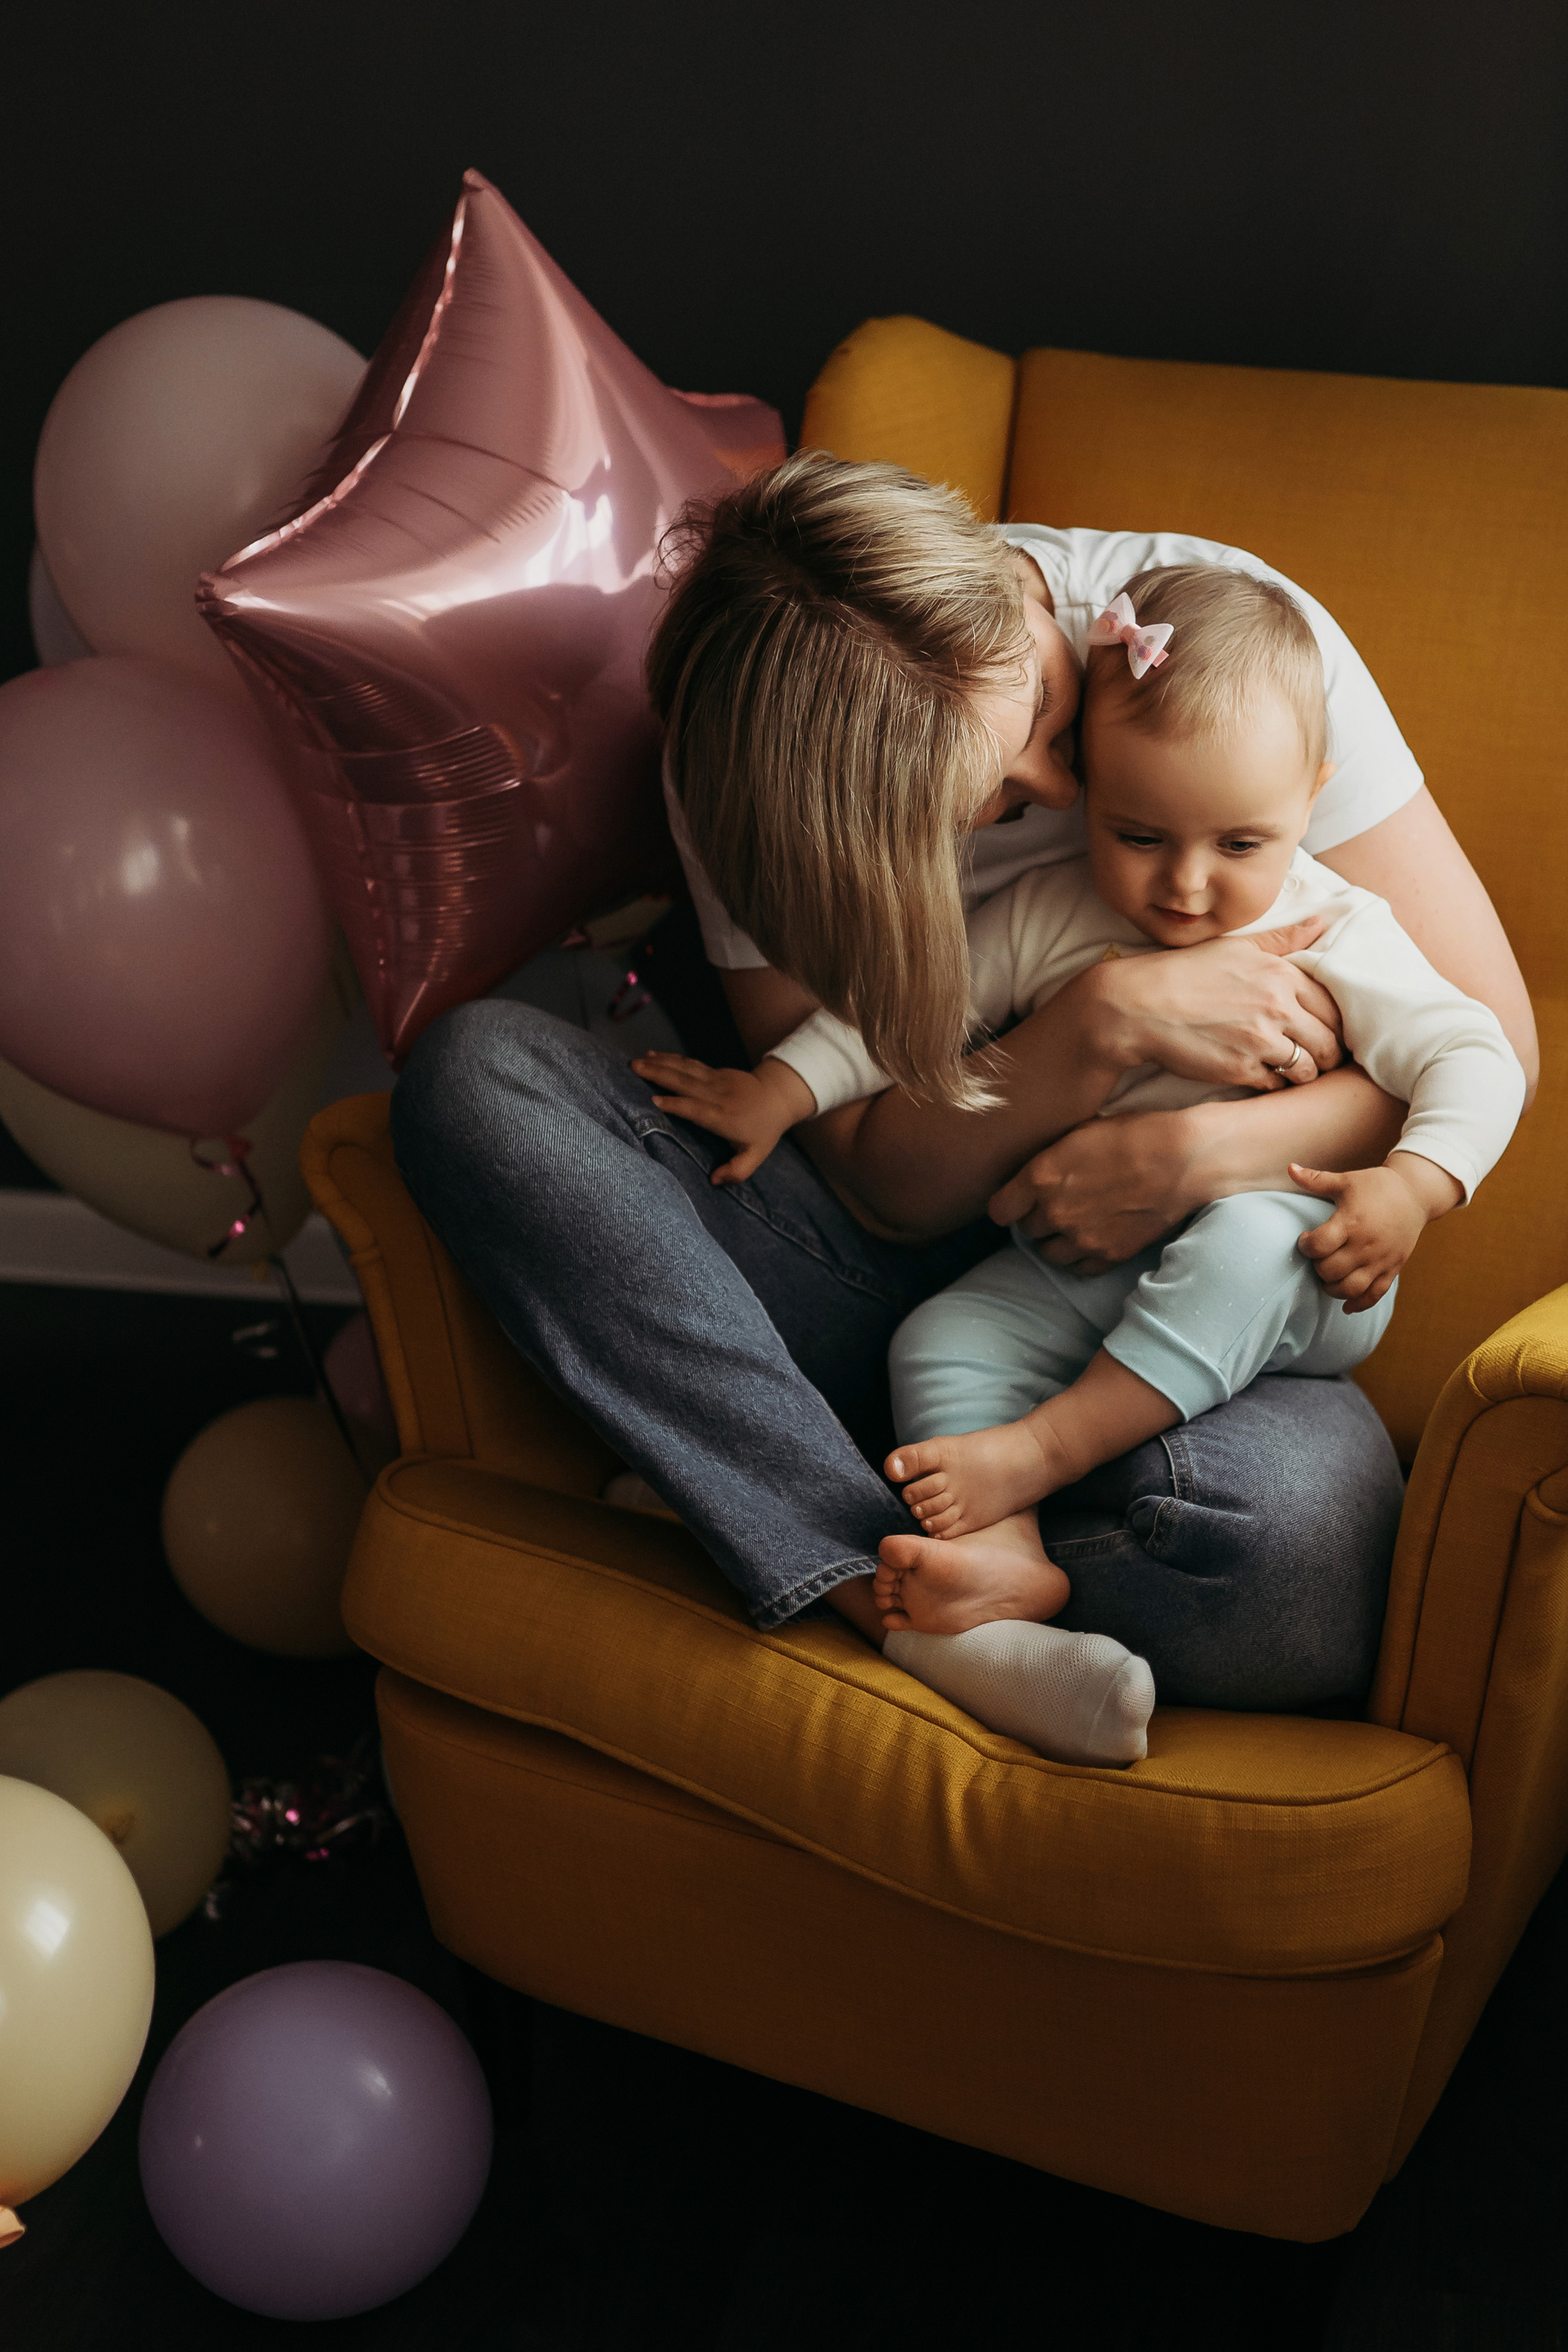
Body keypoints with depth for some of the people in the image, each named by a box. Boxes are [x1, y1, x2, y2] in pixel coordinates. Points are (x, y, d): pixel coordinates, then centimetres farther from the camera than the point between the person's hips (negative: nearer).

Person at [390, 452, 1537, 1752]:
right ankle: (882, 1559, -28)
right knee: (472, 1069, -22)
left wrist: (1191, 1152, -23)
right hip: (907, 1263, 2)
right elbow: (888, 1188, -10)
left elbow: (1488, 1033, -8)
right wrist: (1109, 1022, -26)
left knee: (1299, 1555, -39)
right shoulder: (761, 789, -11)